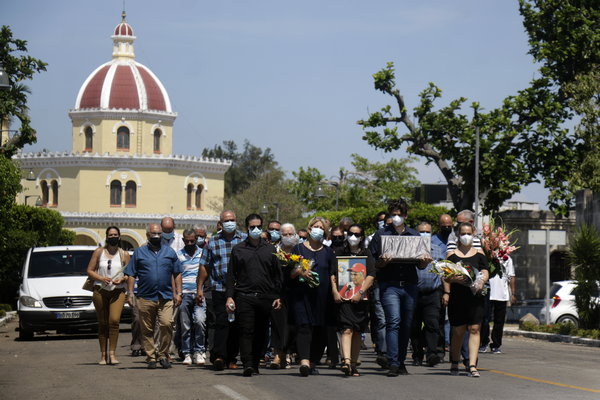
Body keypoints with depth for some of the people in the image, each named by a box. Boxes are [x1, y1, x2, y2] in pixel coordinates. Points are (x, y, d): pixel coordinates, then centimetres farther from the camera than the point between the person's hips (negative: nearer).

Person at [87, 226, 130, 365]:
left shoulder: (124, 255, 9)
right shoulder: (99, 252, 9)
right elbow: (90, 271, 7)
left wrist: (122, 279, -10)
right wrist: (101, 278, -10)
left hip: (118, 292, -1)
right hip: (100, 291, 1)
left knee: (114, 320, -17)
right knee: (102, 323, 2)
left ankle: (112, 353, -15)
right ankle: (103, 354, 8)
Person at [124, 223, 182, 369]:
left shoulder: (170, 252, 14)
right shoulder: (139, 252, 10)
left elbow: (177, 274, 15)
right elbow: (131, 275, 8)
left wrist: (178, 293, 7)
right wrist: (130, 294, 0)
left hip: (166, 297, 0)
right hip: (145, 297, 0)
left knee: (166, 324, -15)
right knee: (147, 330, 2)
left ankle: (163, 355, -3)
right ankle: (151, 357, 10)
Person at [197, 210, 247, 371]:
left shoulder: (245, 240, 6)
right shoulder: (213, 242, 8)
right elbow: (204, 266, 11)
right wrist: (199, 288, 7)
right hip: (219, 289, -1)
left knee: (236, 325, 5)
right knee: (221, 323, -11)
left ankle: (232, 358, 12)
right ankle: (219, 356, -15)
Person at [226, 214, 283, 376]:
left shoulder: (270, 249, 12)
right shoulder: (238, 250, 8)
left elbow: (277, 275, 13)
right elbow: (231, 275, 8)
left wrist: (278, 296, 3)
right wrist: (230, 296, -2)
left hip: (265, 298, 2)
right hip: (244, 297, -2)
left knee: (261, 333, 5)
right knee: (246, 332, -10)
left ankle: (255, 364, 13)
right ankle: (247, 364, -16)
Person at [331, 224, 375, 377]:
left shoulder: (367, 255, 9)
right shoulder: (341, 254, 11)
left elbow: (371, 276, 0)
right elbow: (333, 274, 9)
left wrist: (360, 292, -12)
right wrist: (334, 291, -6)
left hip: (360, 299, 1)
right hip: (343, 298, -1)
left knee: (357, 332, 6)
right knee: (346, 330, -15)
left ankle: (353, 364, 13)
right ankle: (346, 361, -28)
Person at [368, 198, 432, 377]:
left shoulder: (414, 235, 15)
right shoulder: (381, 234, 7)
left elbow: (420, 265, 15)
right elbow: (374, 264, 2)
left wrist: (425, 261, -7)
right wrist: (383, 262, -20)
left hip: (410, 284, 3)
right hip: (389, 285, -3)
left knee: (406, 325, 6)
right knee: (394, 321, -16)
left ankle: (401, 362, 17)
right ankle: (393, 364, -18)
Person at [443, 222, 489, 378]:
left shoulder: (479, 255, 11)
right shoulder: (452, 255, 9)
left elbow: (485, 273, 4)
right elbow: (446, 277, 5)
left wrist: (481, 281, -18)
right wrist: (447, 293, -11)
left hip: (475, 296, 0)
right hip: (457, 297, 0)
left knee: (474, 329, -8)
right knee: (458, 331, 4)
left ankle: (472, 365, -12)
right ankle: (454, 363, 22)